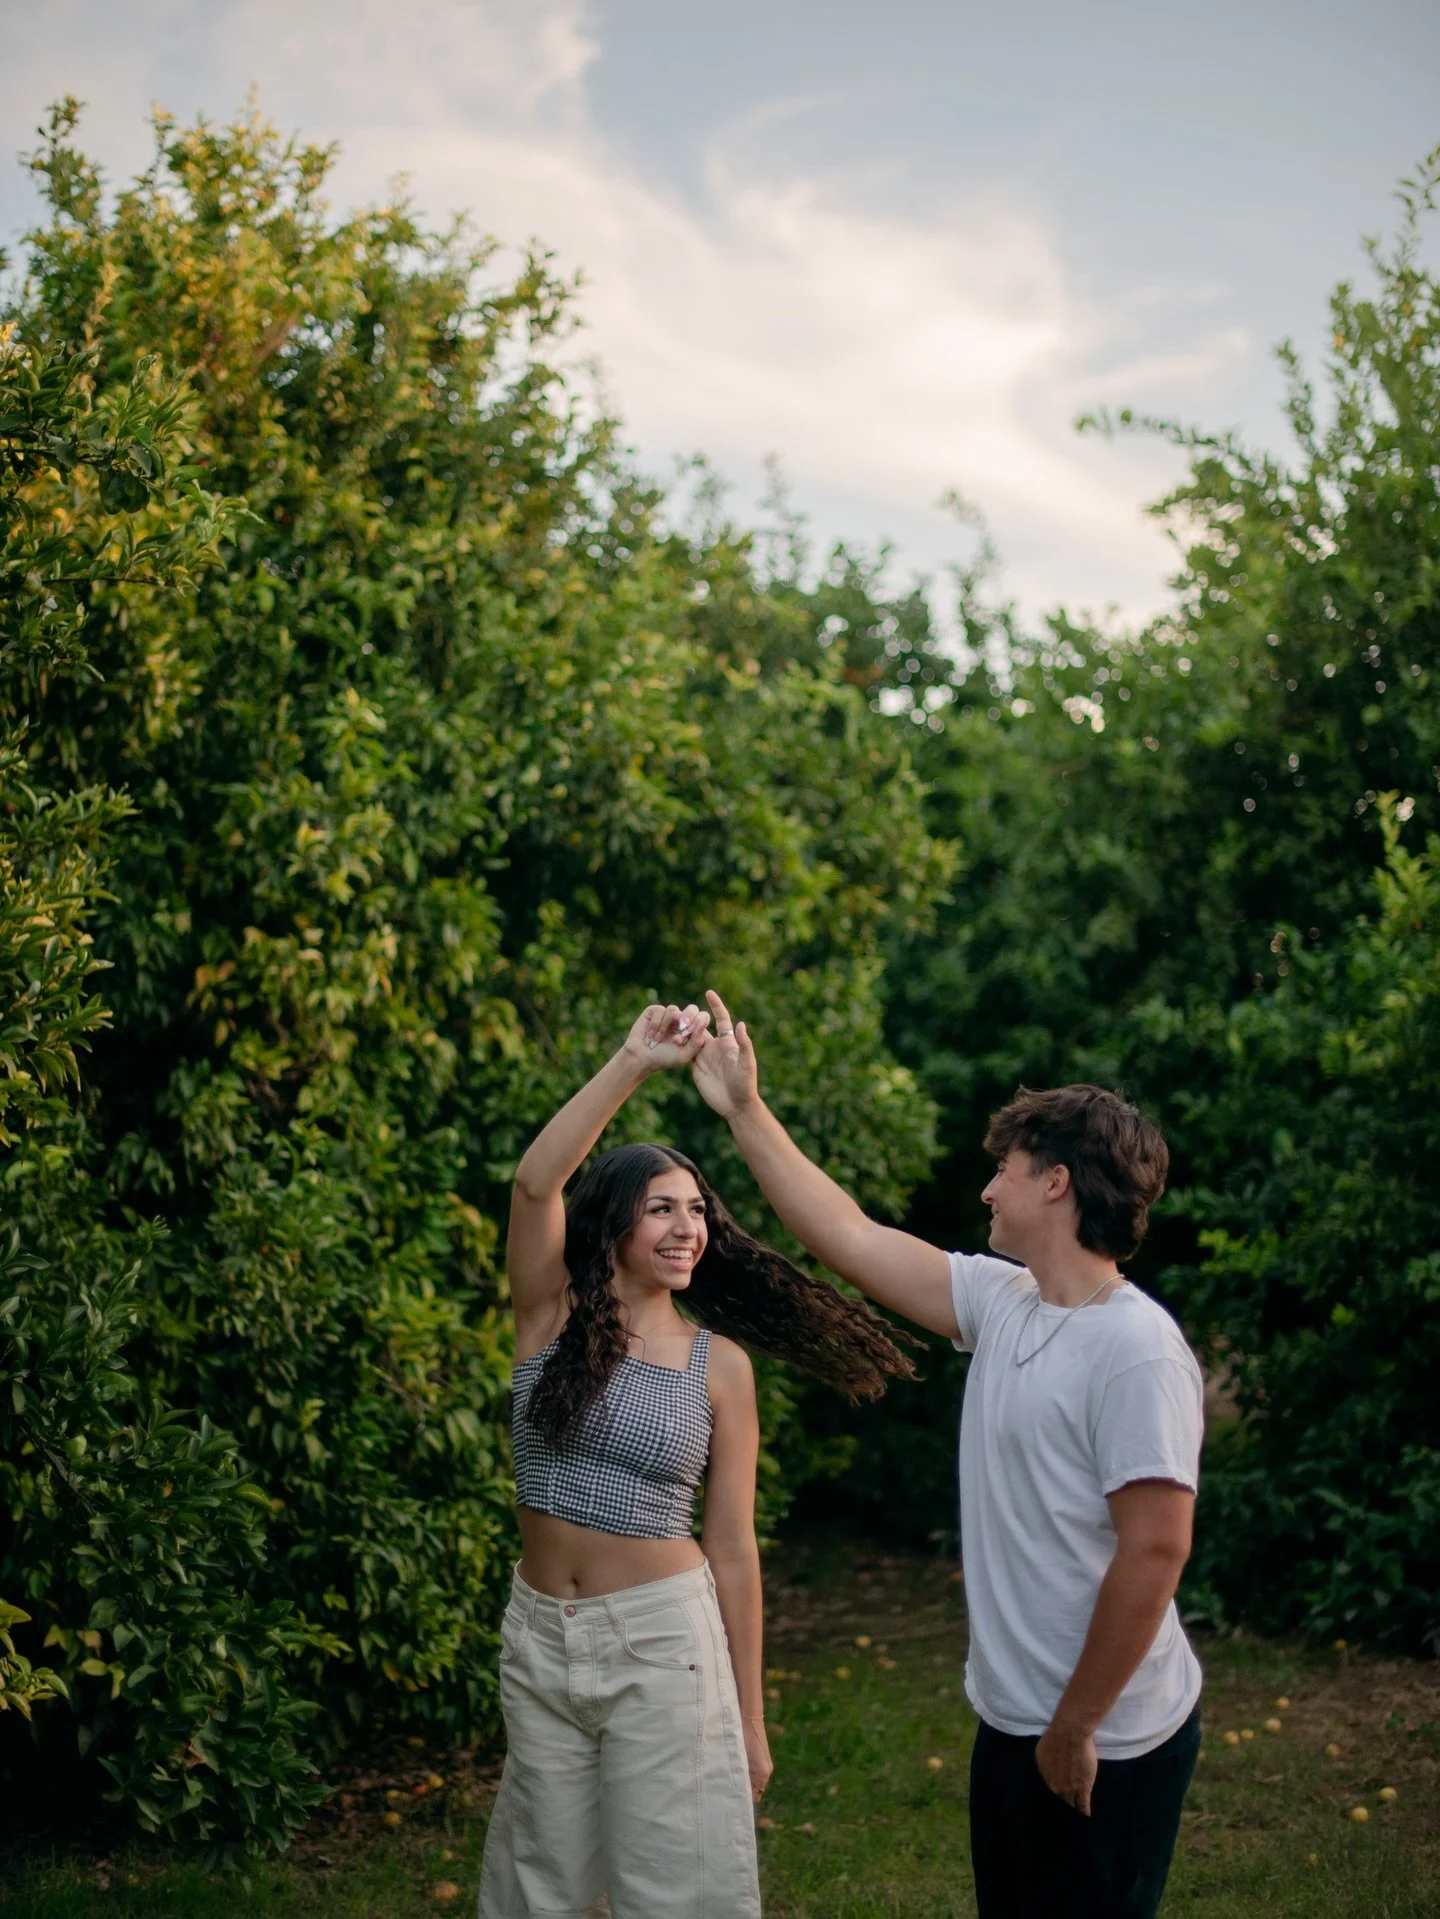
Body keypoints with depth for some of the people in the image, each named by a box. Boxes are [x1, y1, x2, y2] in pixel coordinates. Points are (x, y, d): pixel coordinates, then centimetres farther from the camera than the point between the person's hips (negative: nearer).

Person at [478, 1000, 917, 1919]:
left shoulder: (719, 1362, -4)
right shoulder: (554, 1316, -2)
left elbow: (732, 1546, -1)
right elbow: (535, 1182, -21)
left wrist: (750, 1718, 1)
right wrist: (635, 1062, -26)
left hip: (663, 1640, -1)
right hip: (539, 1635, 2)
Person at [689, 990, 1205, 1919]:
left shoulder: (1136, 1350, -22)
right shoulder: (1002, 1302, 4)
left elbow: (1155, 1549, -24)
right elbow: (849, 1237, 10)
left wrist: (1077, 1727, -19)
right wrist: (745, 1112, 10)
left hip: (1103, 1746, -8)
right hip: (1012, 1720, 8)